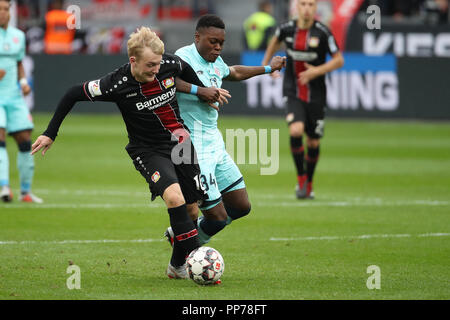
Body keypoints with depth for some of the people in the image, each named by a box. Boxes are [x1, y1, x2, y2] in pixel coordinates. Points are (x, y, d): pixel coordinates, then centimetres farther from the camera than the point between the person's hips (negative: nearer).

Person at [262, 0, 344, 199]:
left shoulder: (322, 33, -11)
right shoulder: (287, 29, -4)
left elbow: (339, 60, -5)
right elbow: (276, 40, 21)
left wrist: (317, 71, -18)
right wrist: (266, 62, 27)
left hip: (316, 94, 0)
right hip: (292, 91, 0)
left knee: (313, 142, 8)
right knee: (296, 131, -23)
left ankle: (309, 183, 31)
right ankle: (301, 178, -6)